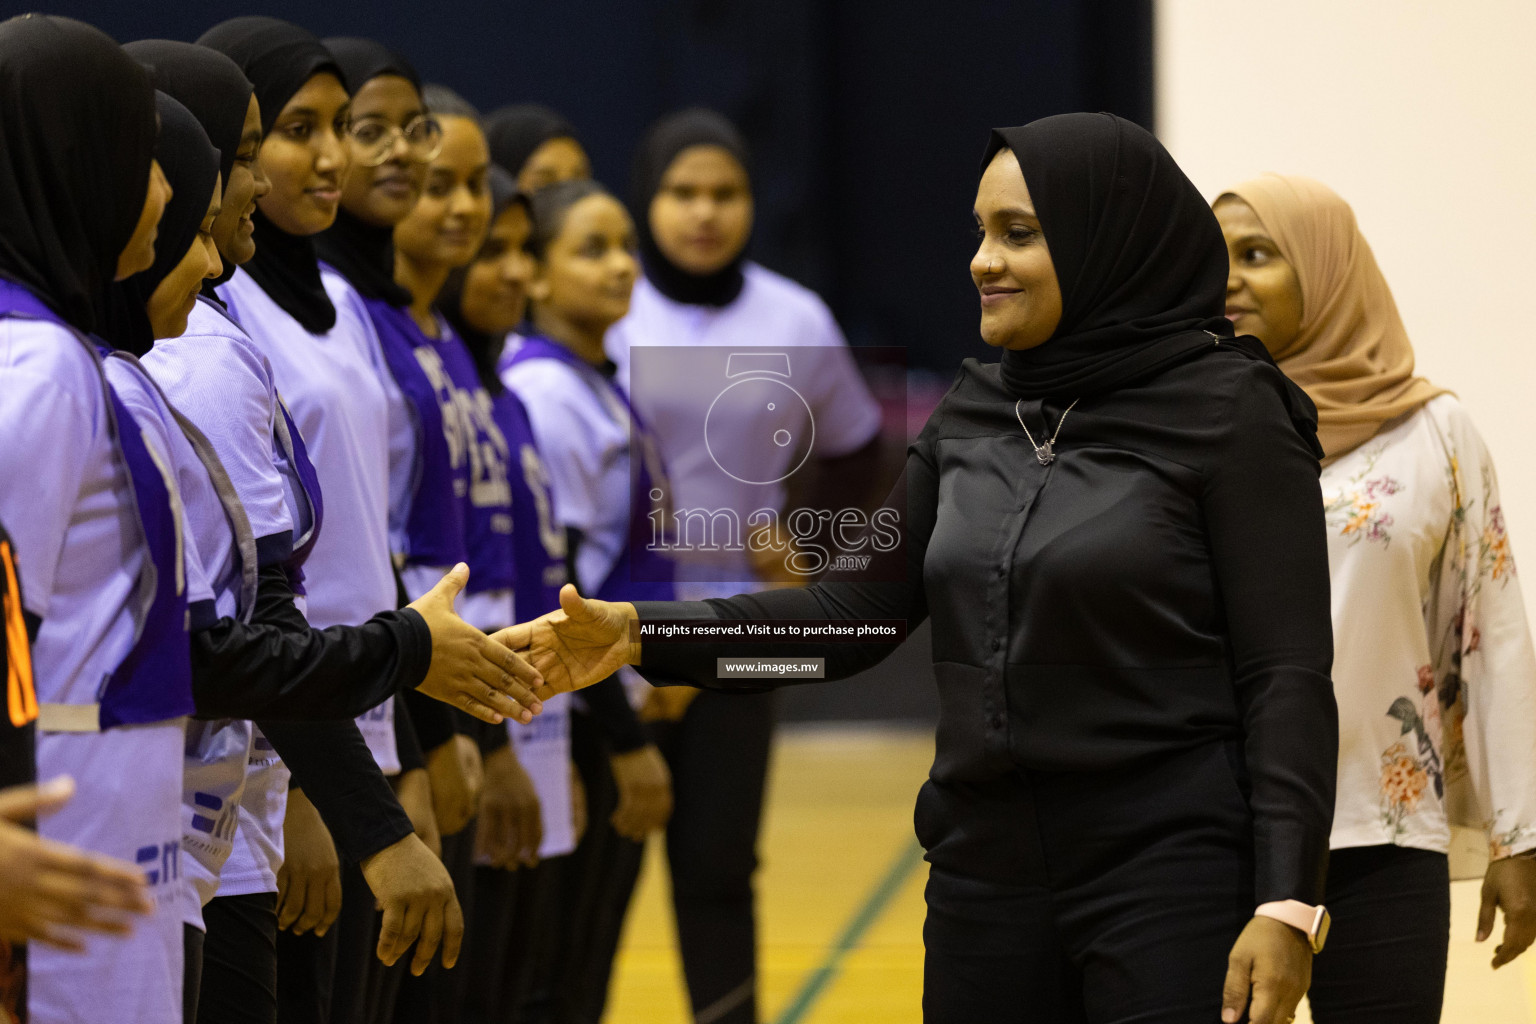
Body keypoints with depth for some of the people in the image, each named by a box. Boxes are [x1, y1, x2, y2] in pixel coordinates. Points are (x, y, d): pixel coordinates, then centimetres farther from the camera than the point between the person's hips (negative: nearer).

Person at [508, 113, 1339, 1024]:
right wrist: (639, 635, -2)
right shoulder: (976, 413, 11)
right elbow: (852, 608, 10)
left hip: (1173, 880, -6)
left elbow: (1288, 677, -11)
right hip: (988, 874, 6)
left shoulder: (1227, 410, -7)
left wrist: (1286, 905, -18)